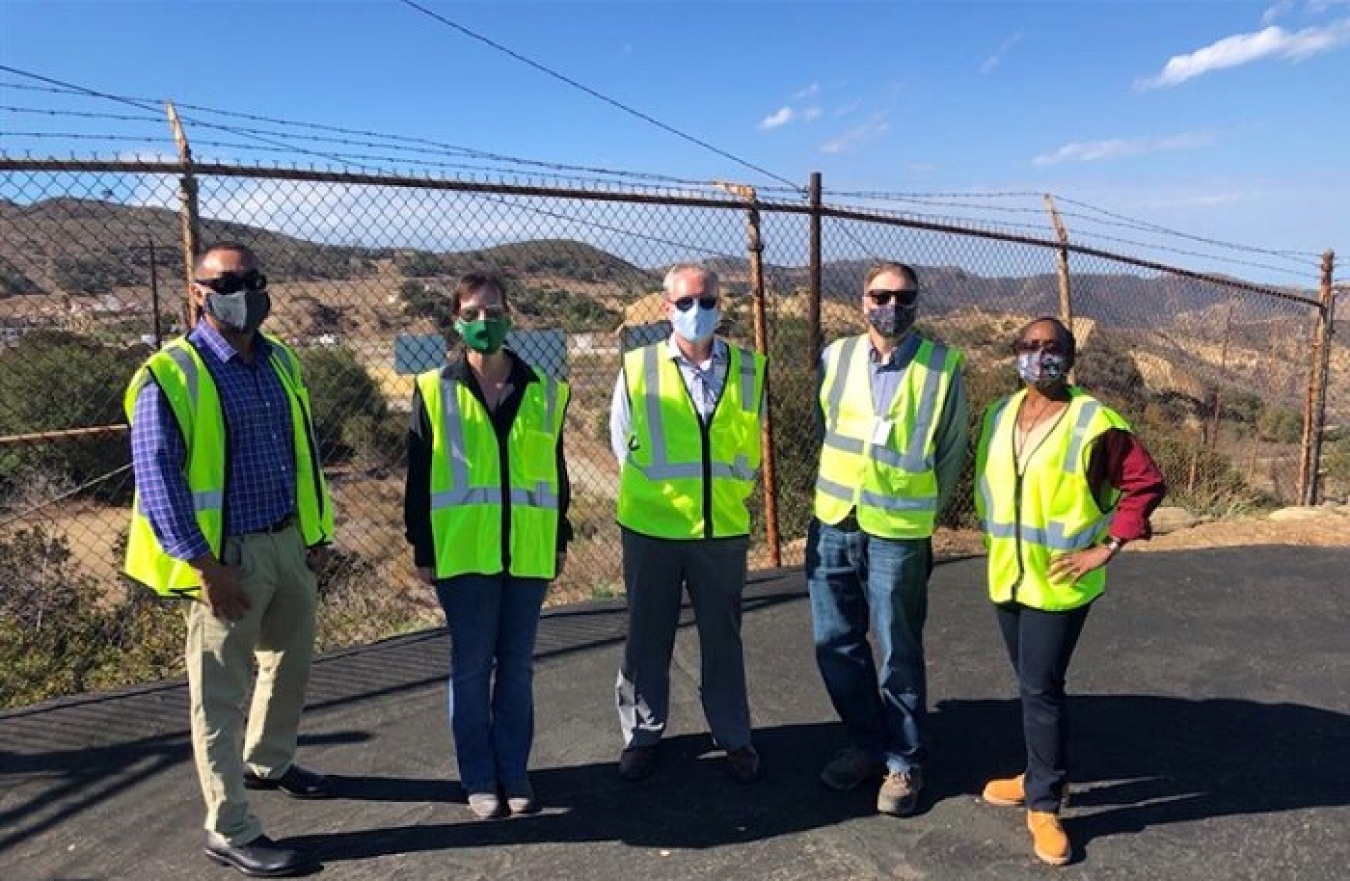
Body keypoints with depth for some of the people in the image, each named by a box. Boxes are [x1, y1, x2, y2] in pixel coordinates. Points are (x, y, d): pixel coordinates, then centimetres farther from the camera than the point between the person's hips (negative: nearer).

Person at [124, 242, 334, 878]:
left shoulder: (280, 361, 9)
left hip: (290, 543, 7)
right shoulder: (171, 375, -13)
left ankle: (268, 763, 46)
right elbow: (156, 479, -17)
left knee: (291, 662, 22)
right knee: (220, 692, 4)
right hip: (227, 557, -7)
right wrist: (204, 565, -20)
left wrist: (317, 532, 14)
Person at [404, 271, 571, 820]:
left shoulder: (543, 392, 6)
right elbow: (419, 478, 1)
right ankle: (480, 779, 21)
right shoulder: (435, 391, 0)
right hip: (464, 552, -2)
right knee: (470, 666, 7)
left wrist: (561, 541, 11)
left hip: (527, 552, 2)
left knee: (517, 665, 11)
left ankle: (514, 772, 25)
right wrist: (422, 549, -1)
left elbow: (556, 471, 11)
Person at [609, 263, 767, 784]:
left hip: (723, 529, 1)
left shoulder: (749, 369, 1)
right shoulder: (638, 367, -4)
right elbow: (622, 442, 7)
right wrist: (652, 492, 7)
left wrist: (730, 491, 10)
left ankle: (735, 738, 29)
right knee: (647, 641, 12)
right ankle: (642, 736, 29)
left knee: (723, 641, 13)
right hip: (651, 528, -1)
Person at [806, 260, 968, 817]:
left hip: (898, 532, -3)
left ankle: (904, 762, 25)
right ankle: (865, 744, 32)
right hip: (833, 523, 4)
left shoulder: (943, 368, -6)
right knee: (835, 645, 12)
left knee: (899, 657, 6)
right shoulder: (837, 356, 3)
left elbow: (952, 452, 4)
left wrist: (924, 511, 10)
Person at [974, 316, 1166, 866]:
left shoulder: (1094, 422, -13)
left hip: (1059, 582, -6)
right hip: (1006, 576, 6)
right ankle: (1045, 776, 35)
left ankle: (1045, 805, 13)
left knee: (1041, 688, -2)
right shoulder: (998, 416, 5)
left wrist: (1108, 548, -14)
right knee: (1031, 683, 18)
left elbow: (1147, 483, -11)